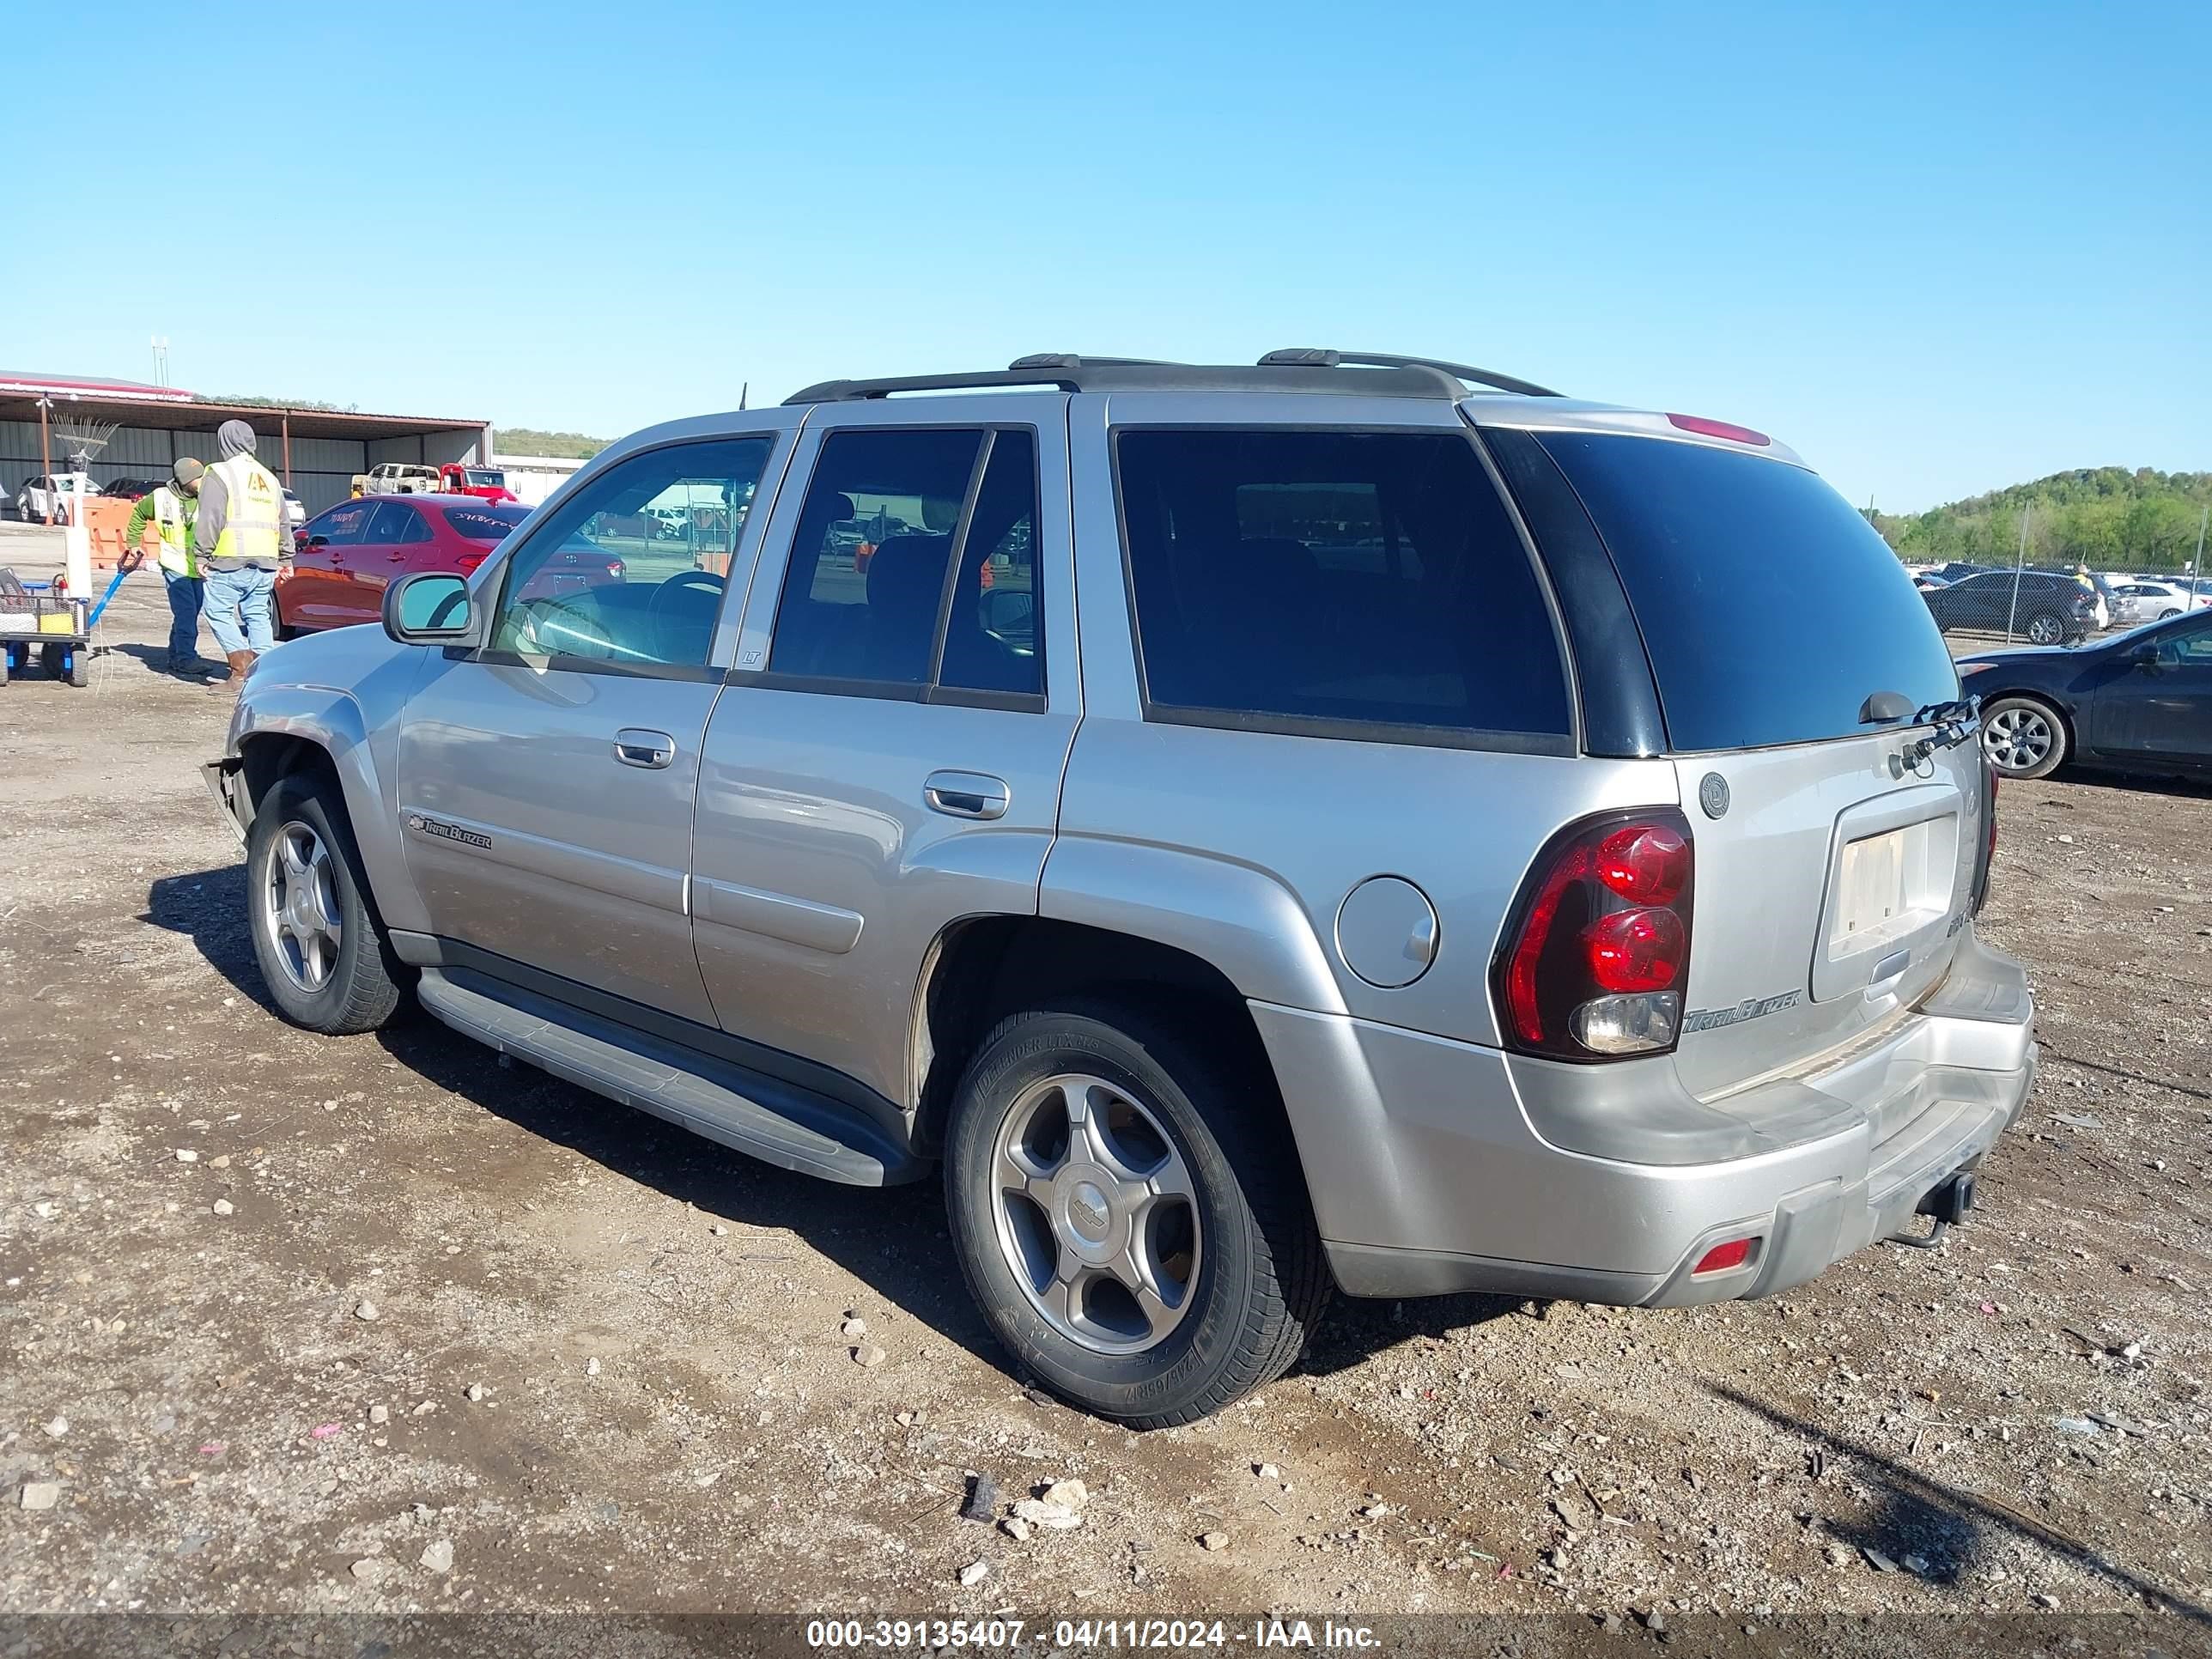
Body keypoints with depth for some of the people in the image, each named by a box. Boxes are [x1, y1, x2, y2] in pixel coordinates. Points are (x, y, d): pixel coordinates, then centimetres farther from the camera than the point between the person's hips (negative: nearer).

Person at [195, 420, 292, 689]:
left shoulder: (220, 474, -4)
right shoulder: (269, 478, 19)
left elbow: (210, 519, -10)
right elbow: (282, 523, 22)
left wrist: (203, 555, -7)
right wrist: (286, 558, 27)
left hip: (230, 559, -6)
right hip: (265, 560, 6)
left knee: (219, 613, -1)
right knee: (257, 616, 10)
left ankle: (242, 670, -11)